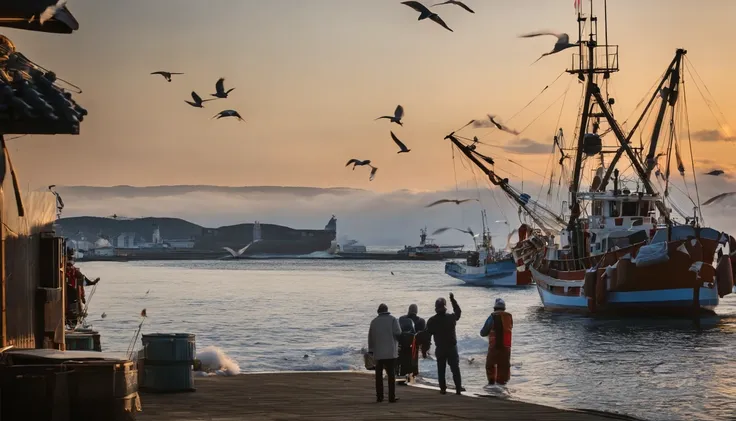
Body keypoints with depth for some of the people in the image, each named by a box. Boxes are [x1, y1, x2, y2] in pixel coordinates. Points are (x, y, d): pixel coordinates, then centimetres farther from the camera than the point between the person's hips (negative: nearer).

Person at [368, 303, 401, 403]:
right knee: (391, 374, 0)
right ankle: (392, 397, -5)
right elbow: (398, 333, -12)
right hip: (390, 352, -3)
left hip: (378, 353, 3)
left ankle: (379, 397, 8)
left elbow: (370, 337, 9)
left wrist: (371, 350, 16)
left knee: (379, 375, 9)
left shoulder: (374, 321, 8)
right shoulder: (392, 319, -3)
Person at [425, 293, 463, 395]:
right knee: (455, 368, 4)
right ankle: (458, 388, 0)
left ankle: (443, 389, 6)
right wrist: (453, 299, 26)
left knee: (441, 370, 8)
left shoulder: (431, 321, -5)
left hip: (440, 349, 0)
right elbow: (458, 312, 18)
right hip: (452, 347, 0)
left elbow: (427, 335, -4)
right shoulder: (451, 317, -4)